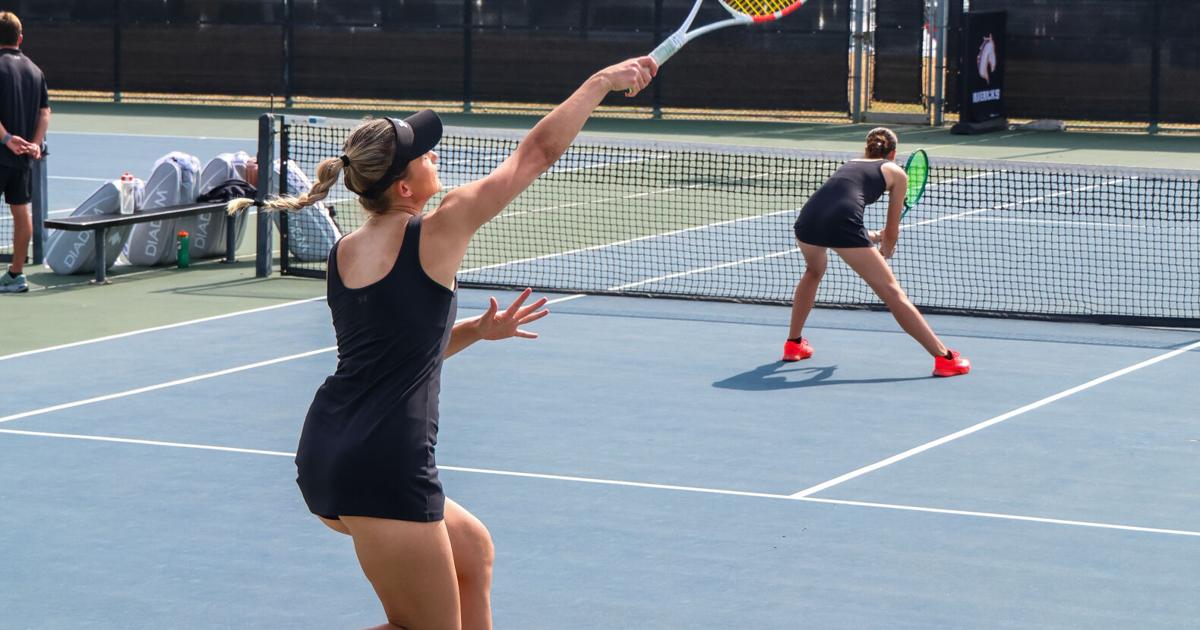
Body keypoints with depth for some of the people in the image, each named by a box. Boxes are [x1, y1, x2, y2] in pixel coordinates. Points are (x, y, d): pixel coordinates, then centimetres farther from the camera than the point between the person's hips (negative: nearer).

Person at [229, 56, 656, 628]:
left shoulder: (343, 254, 11)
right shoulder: (436, 234, -8)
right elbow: (537, 152, 0)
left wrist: (475, 331, 18)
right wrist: (605, 80, 9)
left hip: (323, 455, 8)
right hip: (383, 473, -8)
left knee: (472, 549, 26)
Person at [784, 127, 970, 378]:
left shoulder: (850, 164, 35)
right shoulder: (896, 173, 22)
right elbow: (892, 233, 22)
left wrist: (874, 237, 60)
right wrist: (885, 251, 44)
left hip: (808, 215, 5)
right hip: (843, 222, -5)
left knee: (813, 272, 37)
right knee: (892, 292, 0)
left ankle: (793, 344, 42)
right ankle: (944, 357, -1)